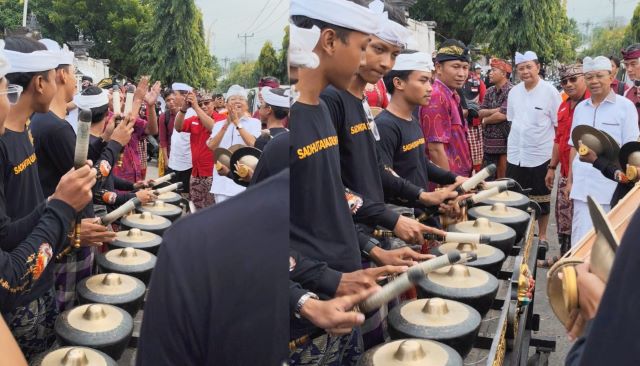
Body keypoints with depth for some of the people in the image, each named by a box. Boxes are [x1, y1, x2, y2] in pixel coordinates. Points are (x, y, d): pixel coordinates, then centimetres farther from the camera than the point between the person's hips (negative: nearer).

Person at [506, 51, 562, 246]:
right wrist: (513, 142, 11)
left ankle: (542, 236, 25)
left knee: (541, 199, 10)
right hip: (515, 155, 4)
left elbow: (559, 124, -6)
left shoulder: (550, 91, -9)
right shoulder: (514, 92, 4)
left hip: (541, 155, -4)